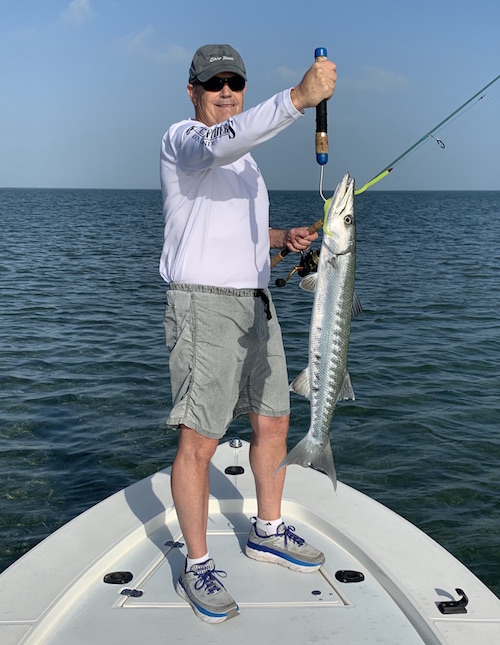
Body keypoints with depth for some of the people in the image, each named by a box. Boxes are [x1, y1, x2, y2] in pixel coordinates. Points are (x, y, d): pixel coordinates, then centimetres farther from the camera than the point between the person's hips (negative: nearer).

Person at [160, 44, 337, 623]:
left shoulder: (241, 158, 21)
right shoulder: (181, 139, -7)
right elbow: (221, 142, -33)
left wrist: (282, 238, 8)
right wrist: (299, 97, -42)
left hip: (254, 303, 9)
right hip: (202, 307, -9)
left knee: (273, 422, 14)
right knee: (198, 442, -5)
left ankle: (268, 533, 33)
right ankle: (196, 568, 10)